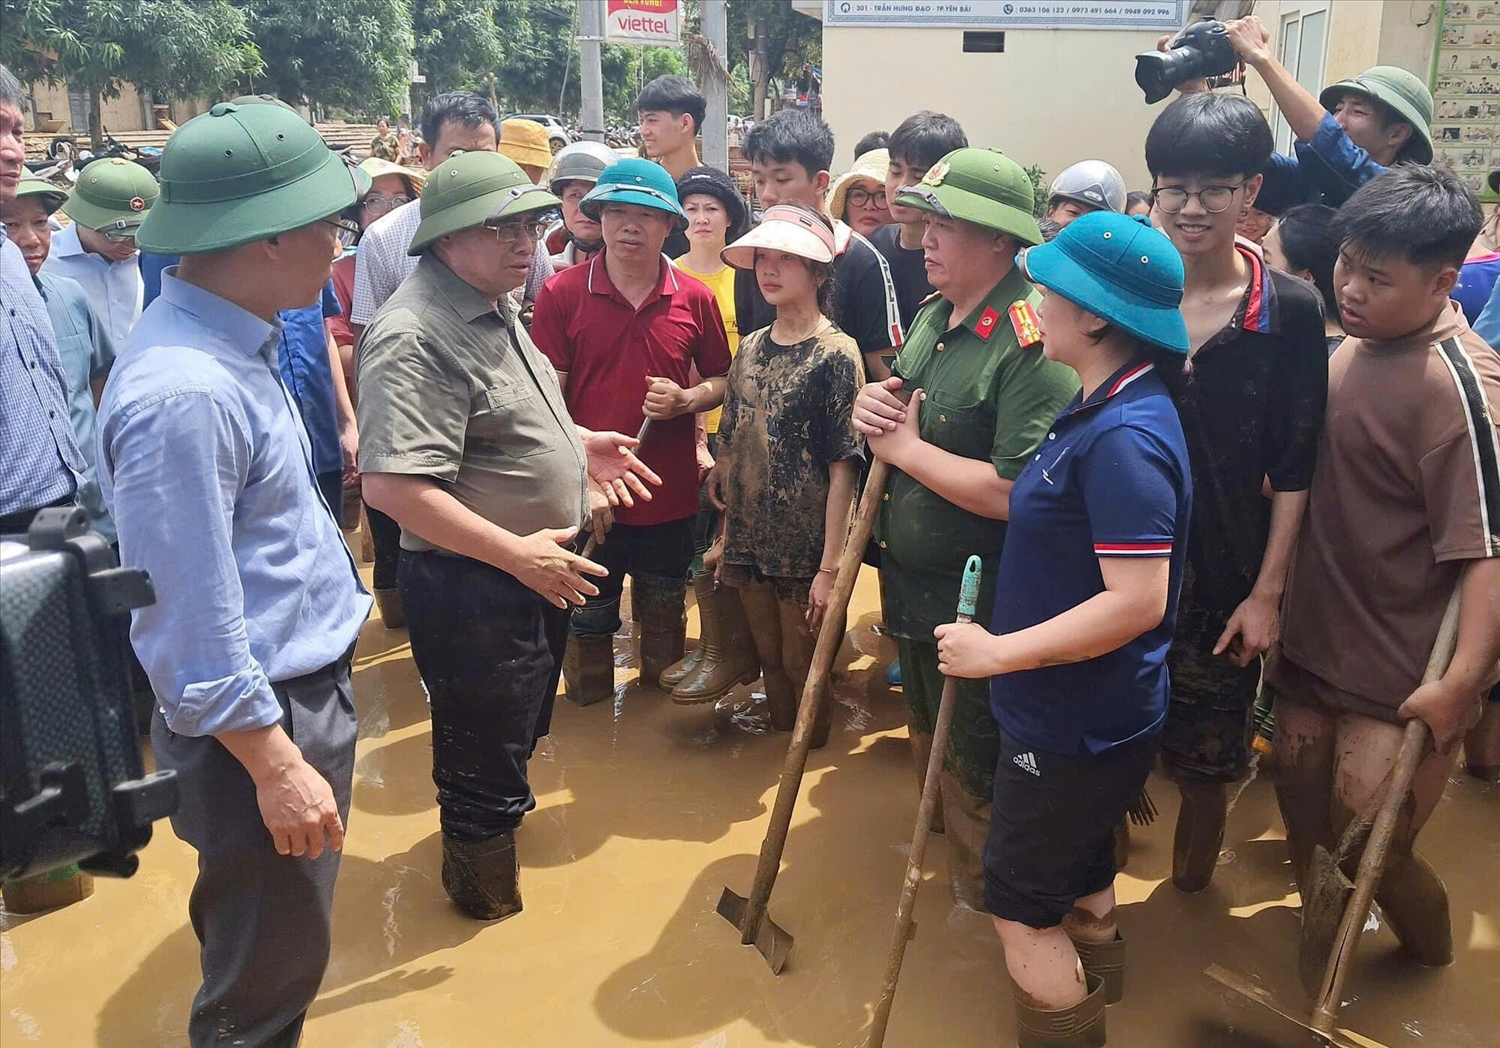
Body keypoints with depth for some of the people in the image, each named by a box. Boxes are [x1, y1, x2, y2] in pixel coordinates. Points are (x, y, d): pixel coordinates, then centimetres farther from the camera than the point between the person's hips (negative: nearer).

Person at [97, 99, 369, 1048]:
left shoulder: (234, 342, 5)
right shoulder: (183, 393, -27)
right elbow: (193, 626, -24)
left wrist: (336, 598, 19)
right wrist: (276, 767, -19)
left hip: (313, 683, 9)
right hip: (262, 721, -9)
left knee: (275, 949, 27)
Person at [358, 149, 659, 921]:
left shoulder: (490, 307, 7)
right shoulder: (415, 337, -26)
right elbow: (391, 485, -33)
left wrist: (574, 445, 10)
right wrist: (518, 554, -30)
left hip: (530, 572, 10)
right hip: (470, 586, -10)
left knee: (519, 732, 29)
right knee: (484, 754, 11)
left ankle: (495, 827, 53)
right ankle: (491, 899, 34)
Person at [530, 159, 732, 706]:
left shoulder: (695, 298, 0)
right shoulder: (562, 292, -5)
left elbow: (720, 379, 12)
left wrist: (686, 400, -10)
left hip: (670, 493, 2)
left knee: (664, 619, 18)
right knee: (587, 620, 13)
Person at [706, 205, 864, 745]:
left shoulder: (836, 355, -12)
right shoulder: (752, 348, 6)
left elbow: (842, 469, -14)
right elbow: (732, 451, 11)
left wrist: (830, 569, -17)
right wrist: (725, 535, 9)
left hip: (806, 551, -5)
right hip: (751, 544, 5)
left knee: (805, 670, 9)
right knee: (770, 660, 18)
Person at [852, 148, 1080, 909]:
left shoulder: (1035, 340, -24)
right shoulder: (933, 315, 5)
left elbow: (1016, 492, -33)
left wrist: (906, 448, -21)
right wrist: (872, 409, -6)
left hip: (978, 608, -8)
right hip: (912, 587, 9)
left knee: (972, 778, 12)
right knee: (928, 746, 28)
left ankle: (981, 906, 37)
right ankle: (941, 857, 52)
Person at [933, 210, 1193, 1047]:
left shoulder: (1124, 438, -27)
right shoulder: (1106, 410, 4)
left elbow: (1137, 603, -31)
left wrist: (999, 652, -25)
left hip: (1077, 726, -10)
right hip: (1085, 715, 10)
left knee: (1022, 901, 7)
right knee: (1079, 875, 28)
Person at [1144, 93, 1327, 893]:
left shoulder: (1291, 311, -7)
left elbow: (1293, 469, -4)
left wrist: (1267, 592, -6)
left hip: (1223, 579, 0)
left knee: (1207, 760, 15)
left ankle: (1190, 891, 41)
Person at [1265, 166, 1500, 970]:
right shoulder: (1351, 350, 3)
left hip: (1399, 681, -7)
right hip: (1316, 646, 7)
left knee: (1369, 851, 3)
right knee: (1305, 816, 17)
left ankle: (1434, 987, 35)